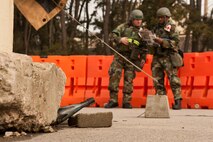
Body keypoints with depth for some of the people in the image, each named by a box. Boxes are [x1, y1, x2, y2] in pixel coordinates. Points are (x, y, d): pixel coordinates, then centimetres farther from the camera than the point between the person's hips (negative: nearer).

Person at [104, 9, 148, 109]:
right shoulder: (123, 27, 5)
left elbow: (144, 48, 15)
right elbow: (113, 35, -4)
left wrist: (143, 58, 5)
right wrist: (120, 39, -22)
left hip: (132, 59, 1)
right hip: (119, 56, -1)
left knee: (129, 80, 0)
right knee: (114, 76, -11)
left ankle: (126, 102, 5)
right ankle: (113, 100, -8)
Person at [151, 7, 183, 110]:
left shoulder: (171, 27, -2)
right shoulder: (157, 28, 16)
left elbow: (175, 42, -11)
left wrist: (161, 41, -18)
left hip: (169, 58, -6)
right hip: (157, 57, 6)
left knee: (173, 79, -7)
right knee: (157, 80, 2)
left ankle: (178, 101, -5)